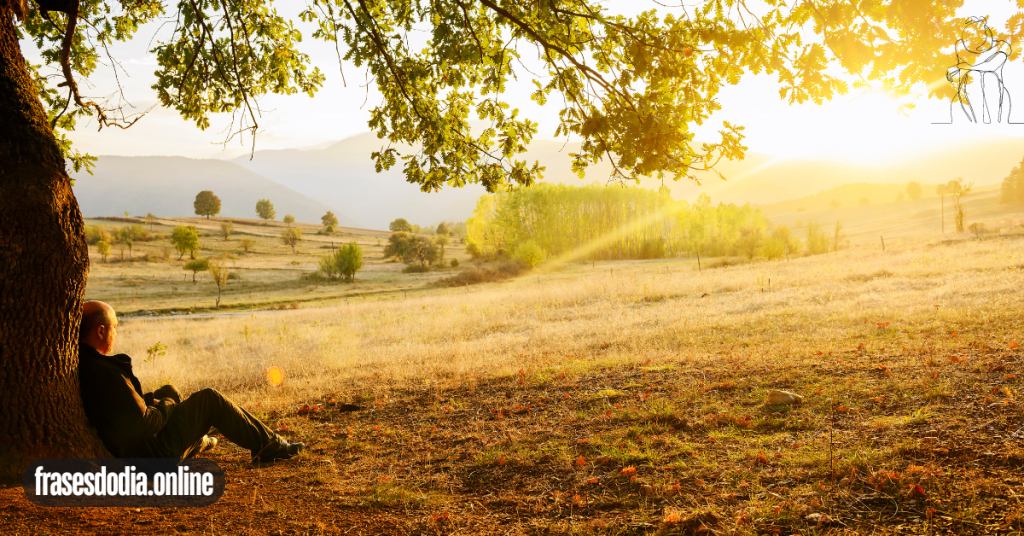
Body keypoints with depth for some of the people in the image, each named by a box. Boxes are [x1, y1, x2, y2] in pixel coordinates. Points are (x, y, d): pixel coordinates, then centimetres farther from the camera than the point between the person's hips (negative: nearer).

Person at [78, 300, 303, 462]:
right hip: (152, 453, -10)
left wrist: (149, 400, 9)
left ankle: (195, 441, 49)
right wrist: (165, 407, -9)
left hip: (123, 451, 10)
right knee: (211, 399, 2)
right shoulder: (106, 373, -30)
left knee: (169, 391, 28)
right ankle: (268, 445, 12)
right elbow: (142, 425, -29)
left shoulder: (78, 364, 0)